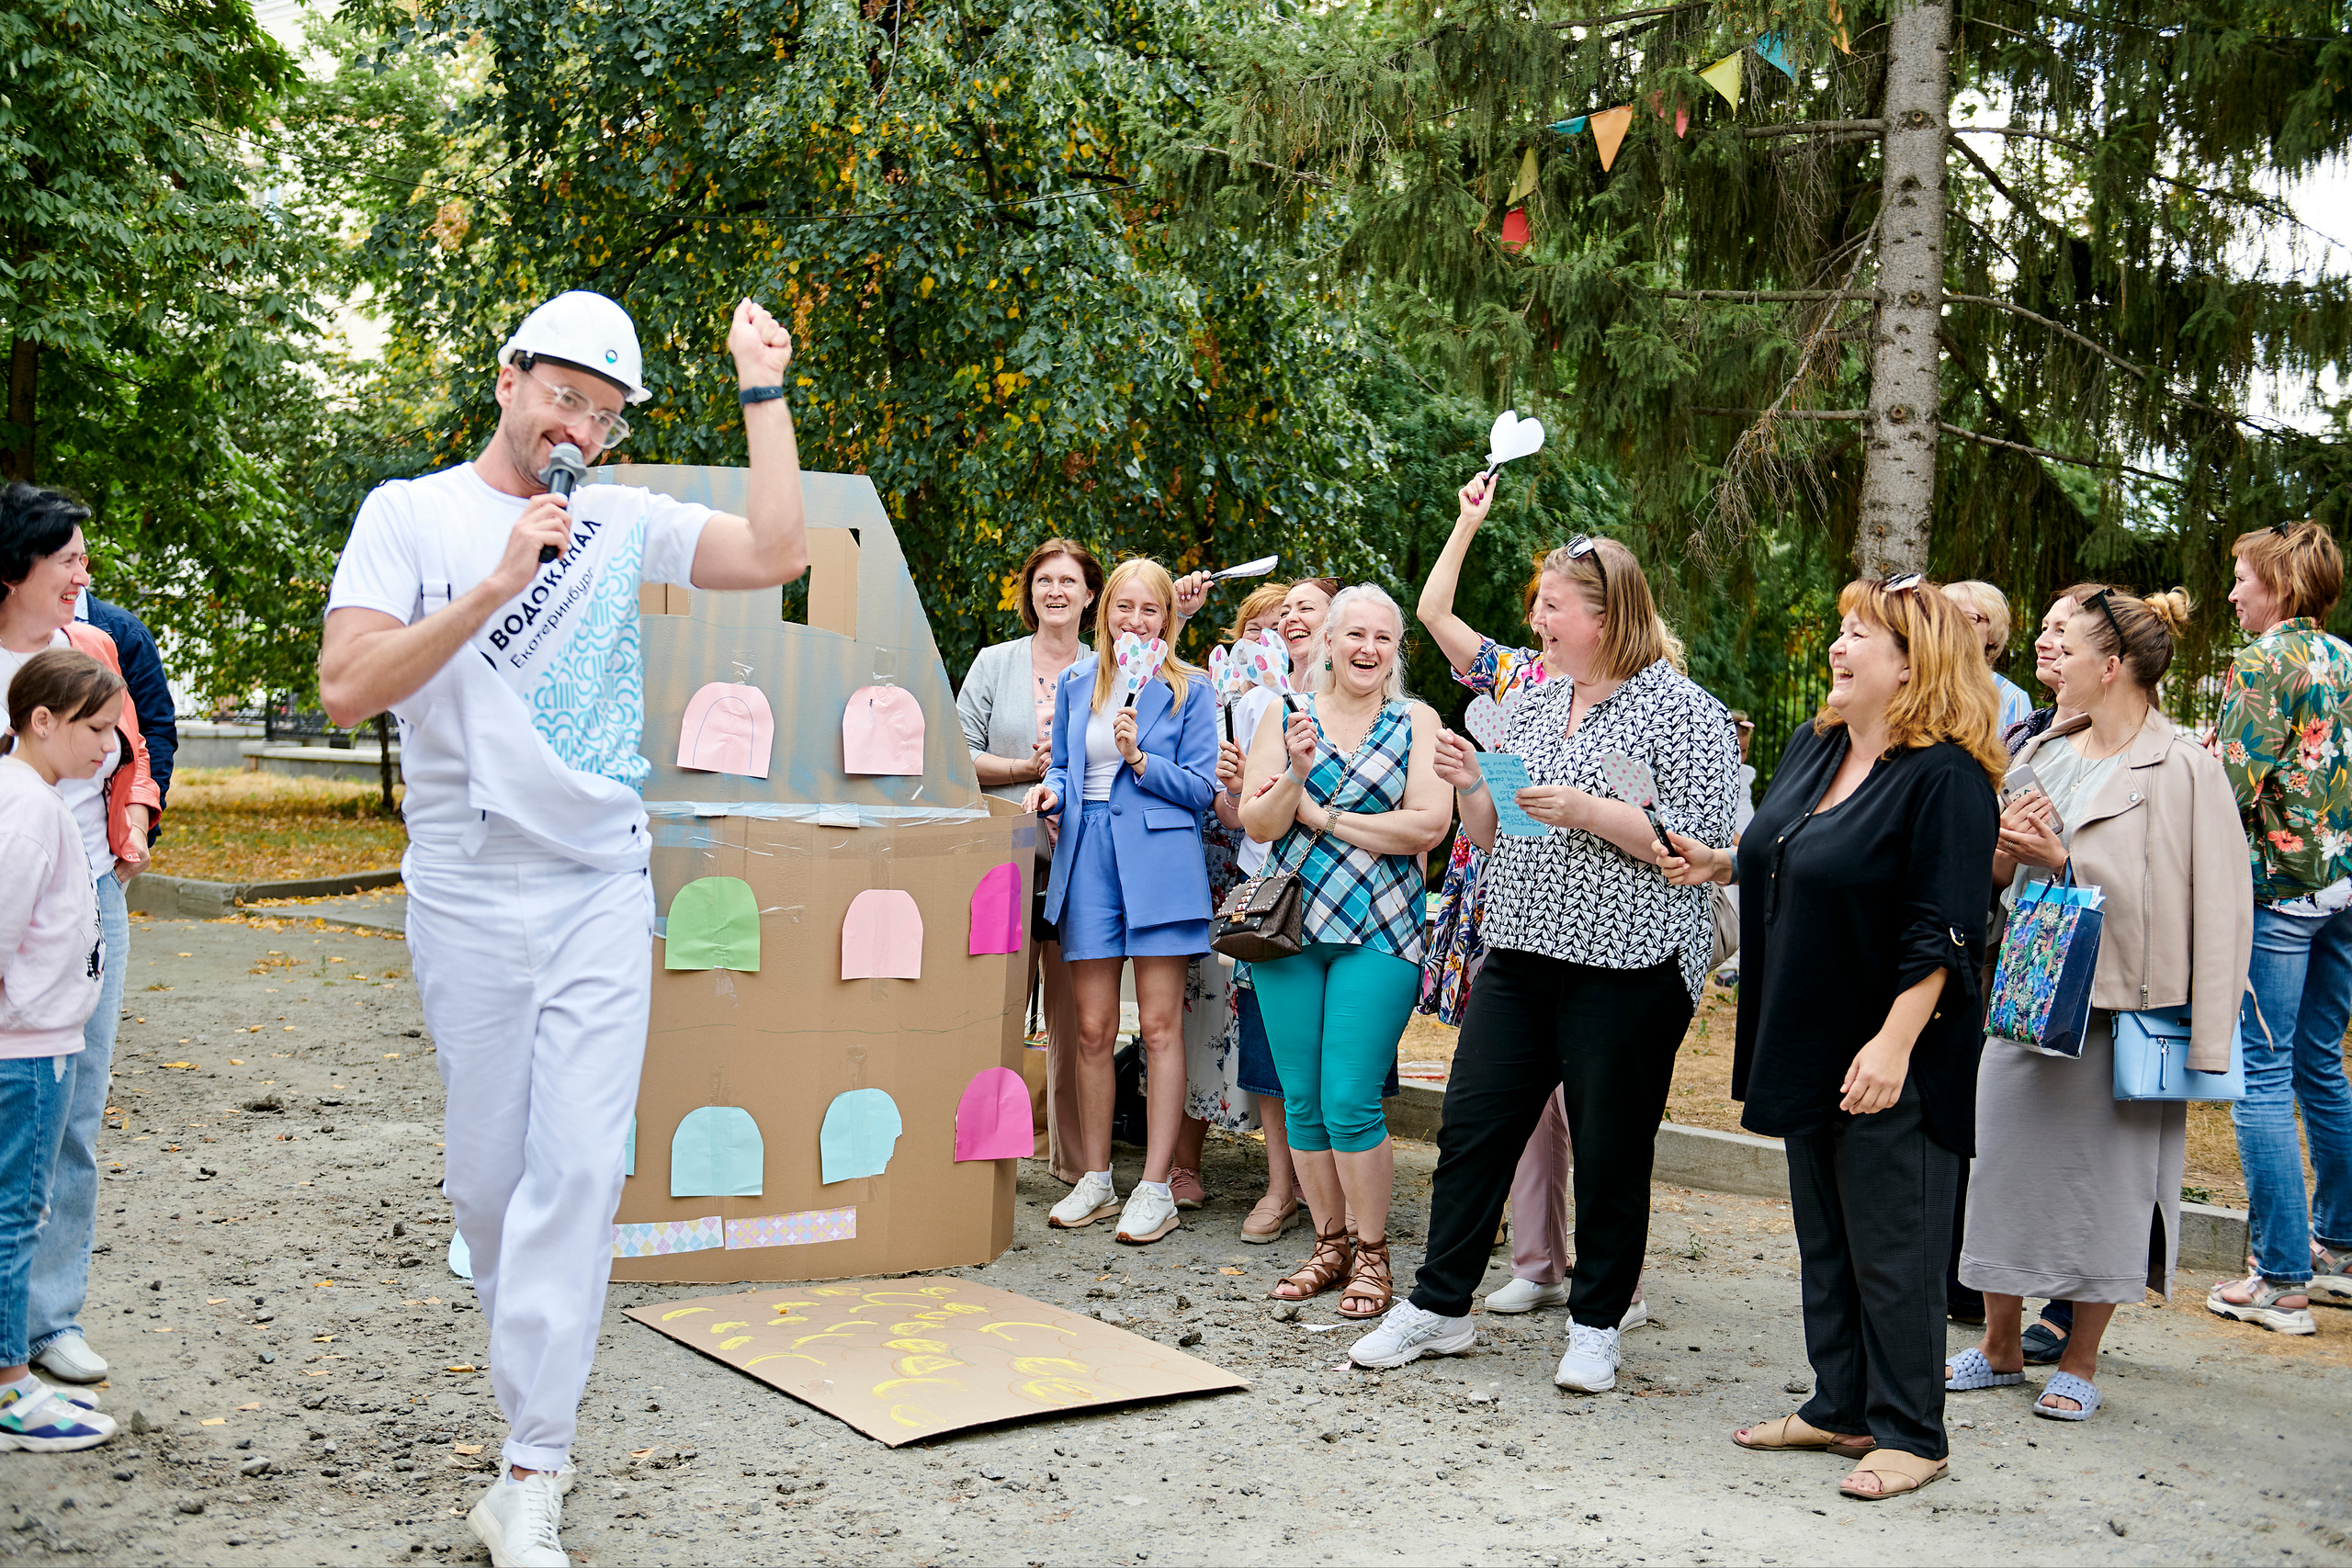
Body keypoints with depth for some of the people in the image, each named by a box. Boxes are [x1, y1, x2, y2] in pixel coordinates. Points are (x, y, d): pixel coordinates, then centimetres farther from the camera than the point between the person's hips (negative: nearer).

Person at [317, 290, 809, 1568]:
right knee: (488, 1172, 7)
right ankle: (533, 1364, 34)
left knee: (581, 1167, -8)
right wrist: (495, 585, -17)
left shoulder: (623, 521, 8)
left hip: (602, 896, 1)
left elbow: (776, 553, -4)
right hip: (469, 898, -1)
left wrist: (762, 390, -1)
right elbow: (345, 686, -9)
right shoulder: (412, 513, 1)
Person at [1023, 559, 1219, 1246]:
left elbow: (1201, 788, -2)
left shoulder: (1189, 691, 1)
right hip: (1088, 860, 4)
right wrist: (1051, 791, -1)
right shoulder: (1075, 683, 13)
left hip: (1158, 862, -3)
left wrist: (1140, 758, -15)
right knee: (1093, 1031, 6)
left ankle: (1156, 1188, 4)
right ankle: (1094, 1180, 16)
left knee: (1160, 1028, -2)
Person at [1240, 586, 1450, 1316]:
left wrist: (1321, 817, -7)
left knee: (1350, 1102, -8)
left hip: (1378, 933, -3)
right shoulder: (1286, 716, 8)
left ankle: (1372, 1255, 7)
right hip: (1289, 927, 3)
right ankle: (1330, 1243, 23)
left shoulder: (1417, 721, 2)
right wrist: (1295, 775, -18)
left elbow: (1428, 826, -10)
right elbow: (1257, 824, 1)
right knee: (1302, 1102, 7)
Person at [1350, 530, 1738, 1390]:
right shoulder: (1532, 704, 14)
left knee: (1609, 1150, 4)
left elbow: (1700, 842, -14)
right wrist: (1471, 784, -2)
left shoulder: (1683, 711, -6)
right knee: (1472, 1125, 6)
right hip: (1521, 952, 6)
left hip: (1627, 964, -6)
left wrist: (1588, 811, -21)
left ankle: (1595, 1327, 19)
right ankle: (1440, 1304, 18)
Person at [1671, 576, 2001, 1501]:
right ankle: (1842, 1408, 28)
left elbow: (1941, 932, -21)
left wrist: (1894, 1043, -25)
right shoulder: (1814, 748, 10)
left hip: (1889, 1060, -9)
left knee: (1891, 1249, 0)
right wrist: (1720, 866, 10)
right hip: (1808, 1044, 9)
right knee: (1824, 1239, 16)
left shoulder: (1945, 778, -16)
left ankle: (1909, 1434, 12)